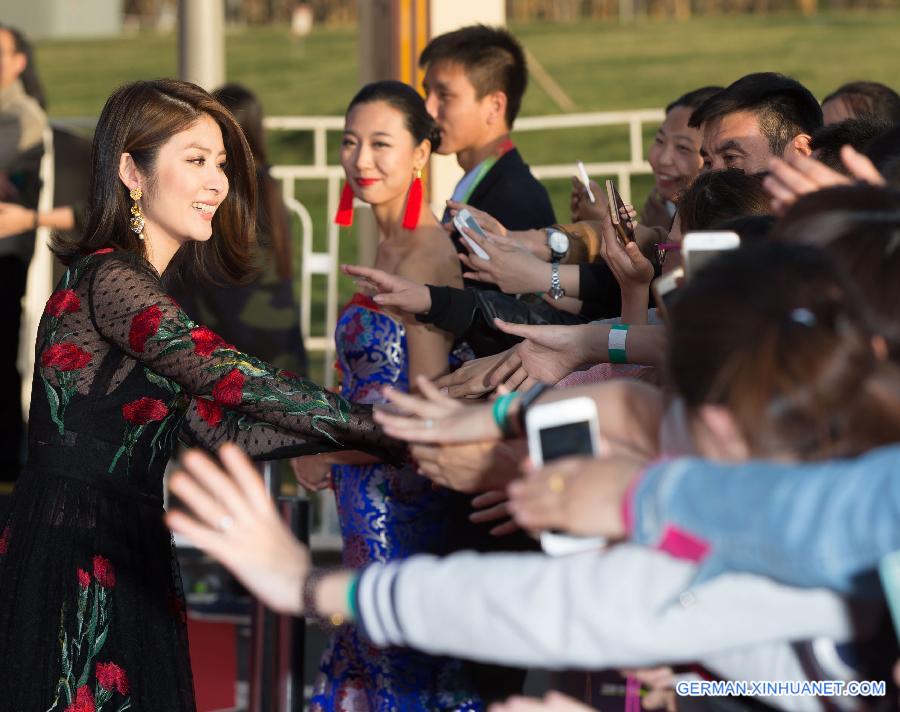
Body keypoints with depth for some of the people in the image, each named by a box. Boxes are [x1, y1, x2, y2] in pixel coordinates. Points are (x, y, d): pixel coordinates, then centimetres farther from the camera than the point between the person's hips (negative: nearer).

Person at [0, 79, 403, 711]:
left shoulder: (144, 288, 17)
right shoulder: (109, 279, -14)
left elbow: (219, 426, 10)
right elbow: (231, 379, -22)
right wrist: (394, 431, -22)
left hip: (128, 553, 9)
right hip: (74, 558, -9)